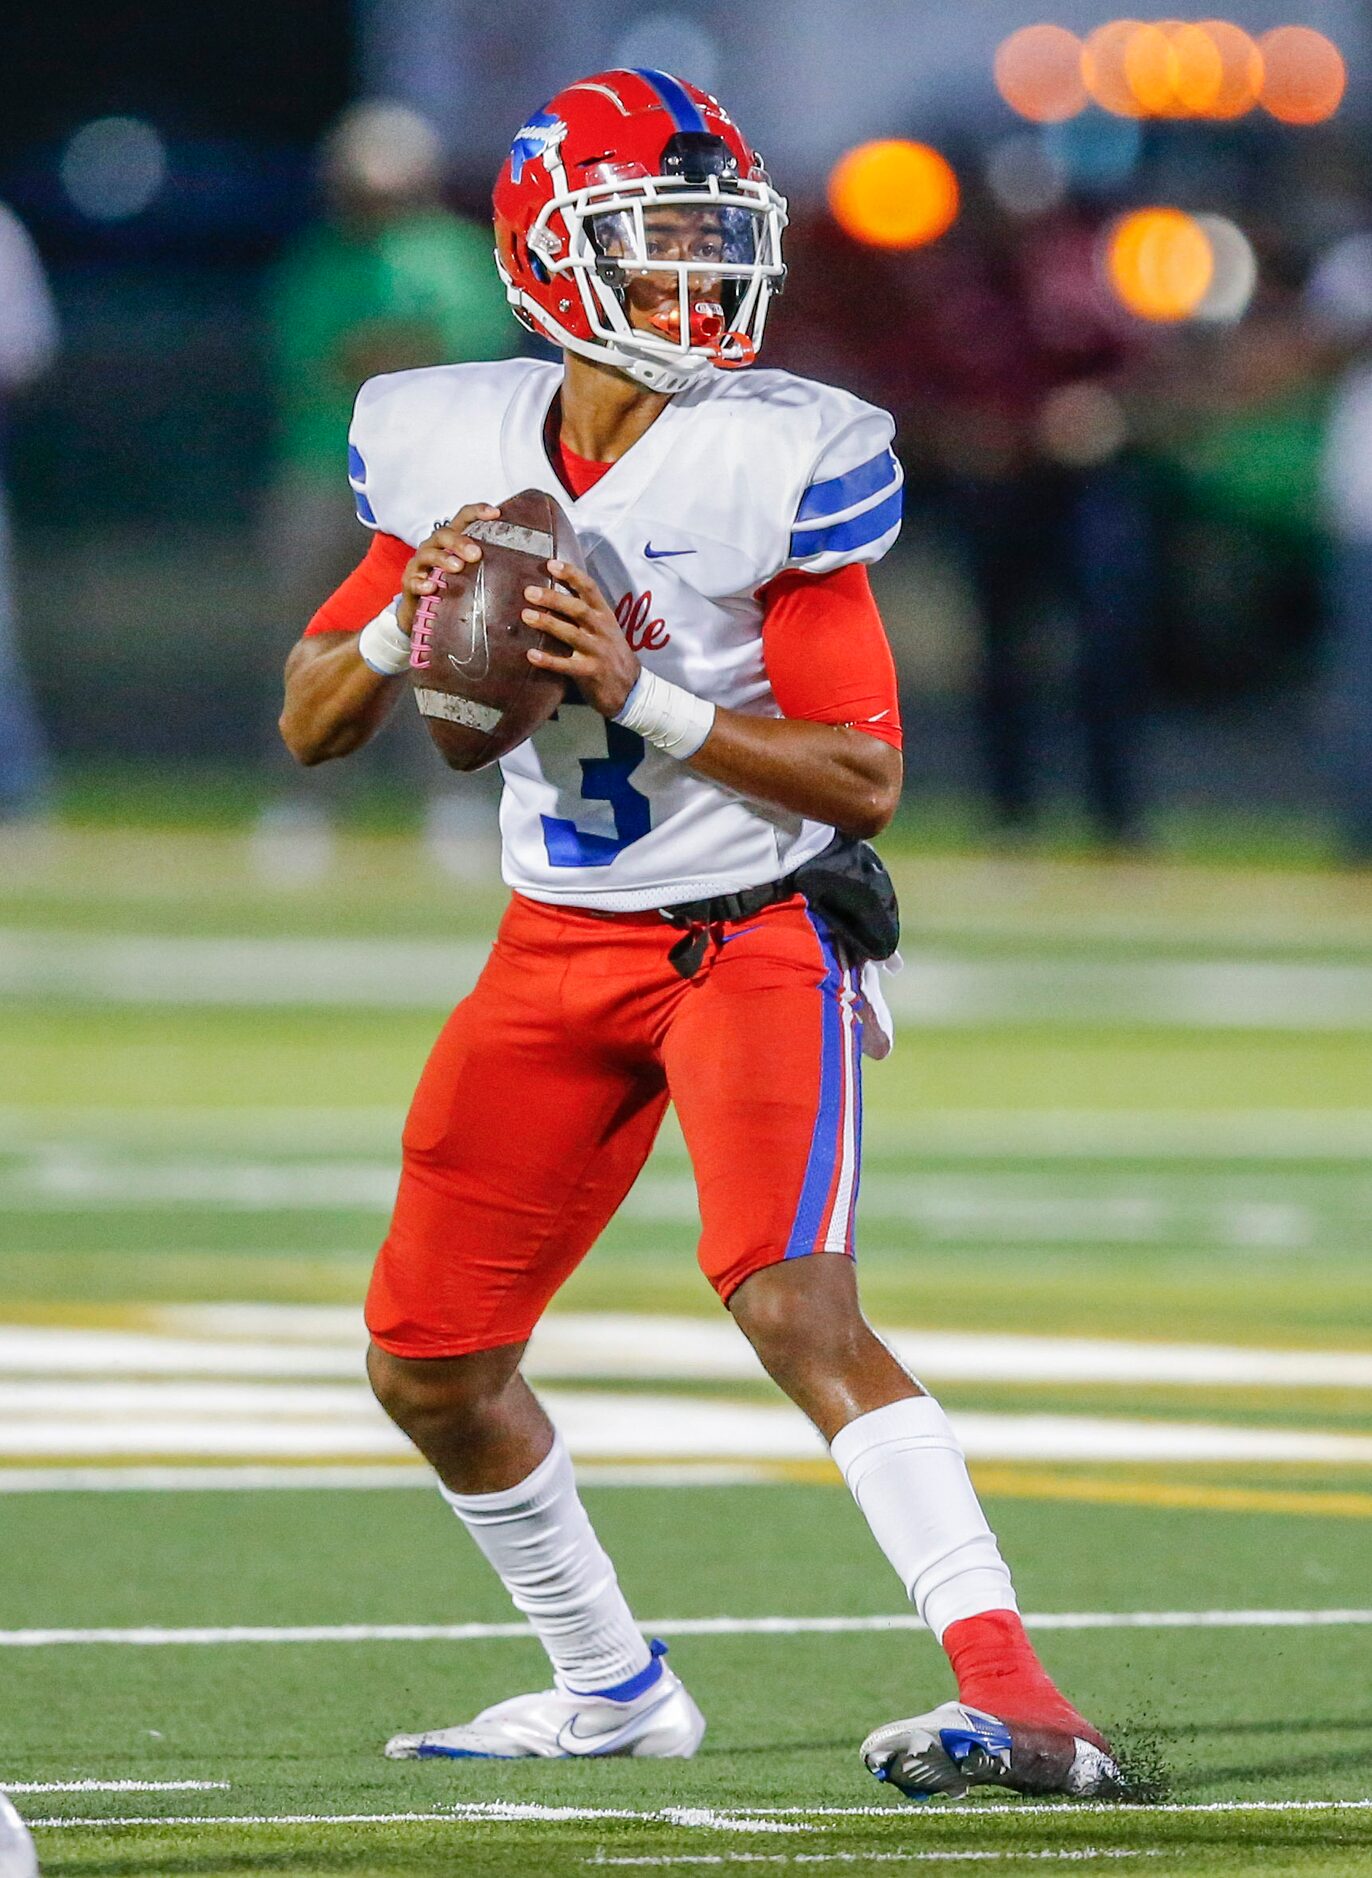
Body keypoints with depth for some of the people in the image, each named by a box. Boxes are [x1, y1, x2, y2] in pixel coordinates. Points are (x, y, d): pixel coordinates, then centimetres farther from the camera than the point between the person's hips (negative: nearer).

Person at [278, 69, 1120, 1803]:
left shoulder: (780, 464, -14)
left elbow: (863, 777, -14)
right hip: (558, 949, 6)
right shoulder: (455, 448, 0)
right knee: (428, 1364, 8)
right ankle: (612, 1690, 29)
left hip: (754, 934, -6)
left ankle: (1012, 1699, -30)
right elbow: (308, 724, 7)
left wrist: (639, 695, -25)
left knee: (793, 1301, -26)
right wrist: (407, 624, -14)